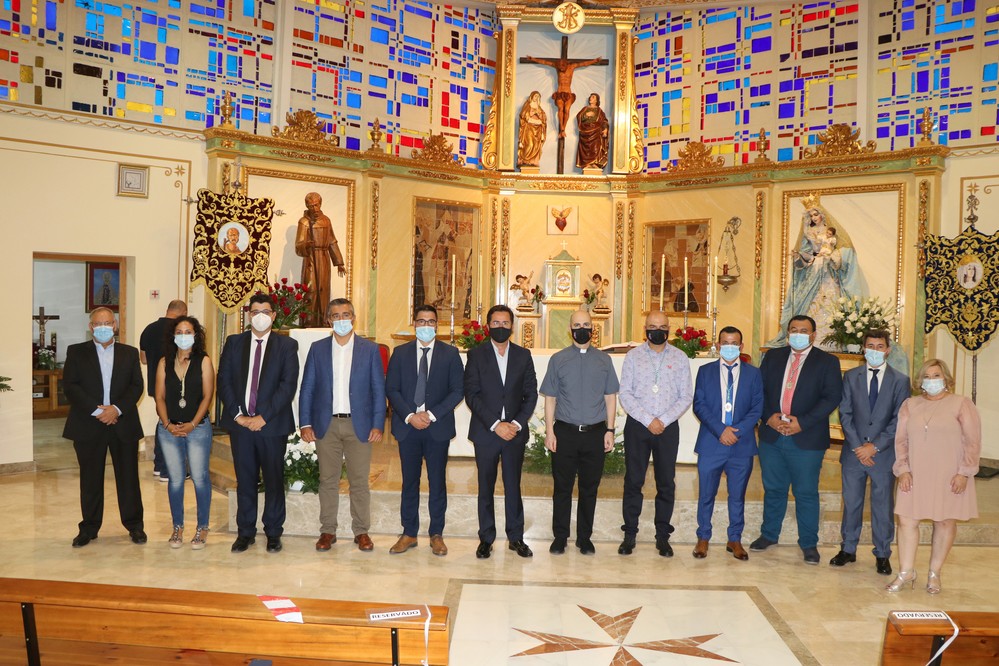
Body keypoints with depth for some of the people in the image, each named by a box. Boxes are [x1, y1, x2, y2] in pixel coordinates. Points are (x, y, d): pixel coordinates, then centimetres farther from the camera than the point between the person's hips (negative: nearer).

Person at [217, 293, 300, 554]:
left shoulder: (287, 345, 1)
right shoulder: (234, 342, 9)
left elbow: (289, 384, -7)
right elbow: (224, 380, 5)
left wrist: (263, 416, -13)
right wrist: (237, 414, -6)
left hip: (273, 423, -2)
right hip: (240, 423, 2)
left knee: (274, 480, 5)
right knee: (245, 480, 9)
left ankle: (273, 533, 18)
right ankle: (245, 532, 20)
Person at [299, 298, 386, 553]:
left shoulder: (370, 349, 4)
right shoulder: (317, 348, 7)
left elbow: (378, 389, 2)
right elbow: (307, 389, 6)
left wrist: (378, 425, -5)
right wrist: (305, 423, -2)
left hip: (359, 425, -1)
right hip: (326, 424, 1)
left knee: (359, 481, 3)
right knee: (327, 480, 7)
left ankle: (361, 532, 14)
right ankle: (328, 531, 18)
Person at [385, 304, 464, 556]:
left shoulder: (450, 354, 2)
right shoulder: (400, 353, 7)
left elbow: (457, 391, -3)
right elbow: (391, 389, 2)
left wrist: (432, 415, -13)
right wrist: (409, 416, -12)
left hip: (438, 427, -1)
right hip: (407, 426, 1)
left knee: (437, 481, 5)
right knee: (409, 481, 9)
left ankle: (437, 535, 16)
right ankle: (409, 533, 19)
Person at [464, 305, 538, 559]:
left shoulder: (523, 355, 6)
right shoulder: (476, 354, 0)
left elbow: (531, 393, 5)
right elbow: (471, 395, -6)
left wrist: (517, 423, -8)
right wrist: (495, 424, -13)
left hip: (515, 432, 1)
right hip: (485, 431, -1)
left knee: (513, 486, 8)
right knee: (486, 487, 7)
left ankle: (516, 537, 20)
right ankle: (486, 538, 19)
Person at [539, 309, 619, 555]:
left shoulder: (604, 360, 7)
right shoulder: (558, 359, 4)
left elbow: (610, 397, 8)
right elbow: (550, 398, 4)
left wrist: (609, 430, 1)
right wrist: (549, 431, -2)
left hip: (595, 433, 1)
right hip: (565, 432, -1)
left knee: (590, 488, 9)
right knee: (562, 487, 5)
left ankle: (585, 538, 22)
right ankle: (560, 537, 18)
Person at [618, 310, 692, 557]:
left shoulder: (680, 358, 4)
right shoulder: (633, 356, 2)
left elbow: (686, 396, 1)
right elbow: (625, 394, -3)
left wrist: (663, 420, -10)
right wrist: (648, 420, -11)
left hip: (668, 427, 1)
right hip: (637, 426, -1)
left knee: (666, 483, 6)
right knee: (633, 481, 3)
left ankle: (662, 536, 17)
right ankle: (630, 534, 13)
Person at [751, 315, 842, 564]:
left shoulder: (827, 362, 1)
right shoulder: (772, 357, 11)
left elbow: (832, 397, -8)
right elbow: (760, 389, 8)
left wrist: (802, 422, -16)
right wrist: (769, 416, -9)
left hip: (806, 438, -3)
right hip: (771, 436, 3)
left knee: (806, 493, 5)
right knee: (773, 489, 14)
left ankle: (809, 544, 19)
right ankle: (769, 535, 29)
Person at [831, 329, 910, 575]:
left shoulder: (900, 380, 2)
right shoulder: (851, 376, 5)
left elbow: (899, 419, -4)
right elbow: (845, 414, 1)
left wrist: (875, 446, -12)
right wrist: (858, 446, -9)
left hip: (884, 453, -1)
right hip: (854, 451, 1)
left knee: (883, 506, 7)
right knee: (851, 503, 9)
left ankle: (882, 555, 19)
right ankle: (848, 550, 21)